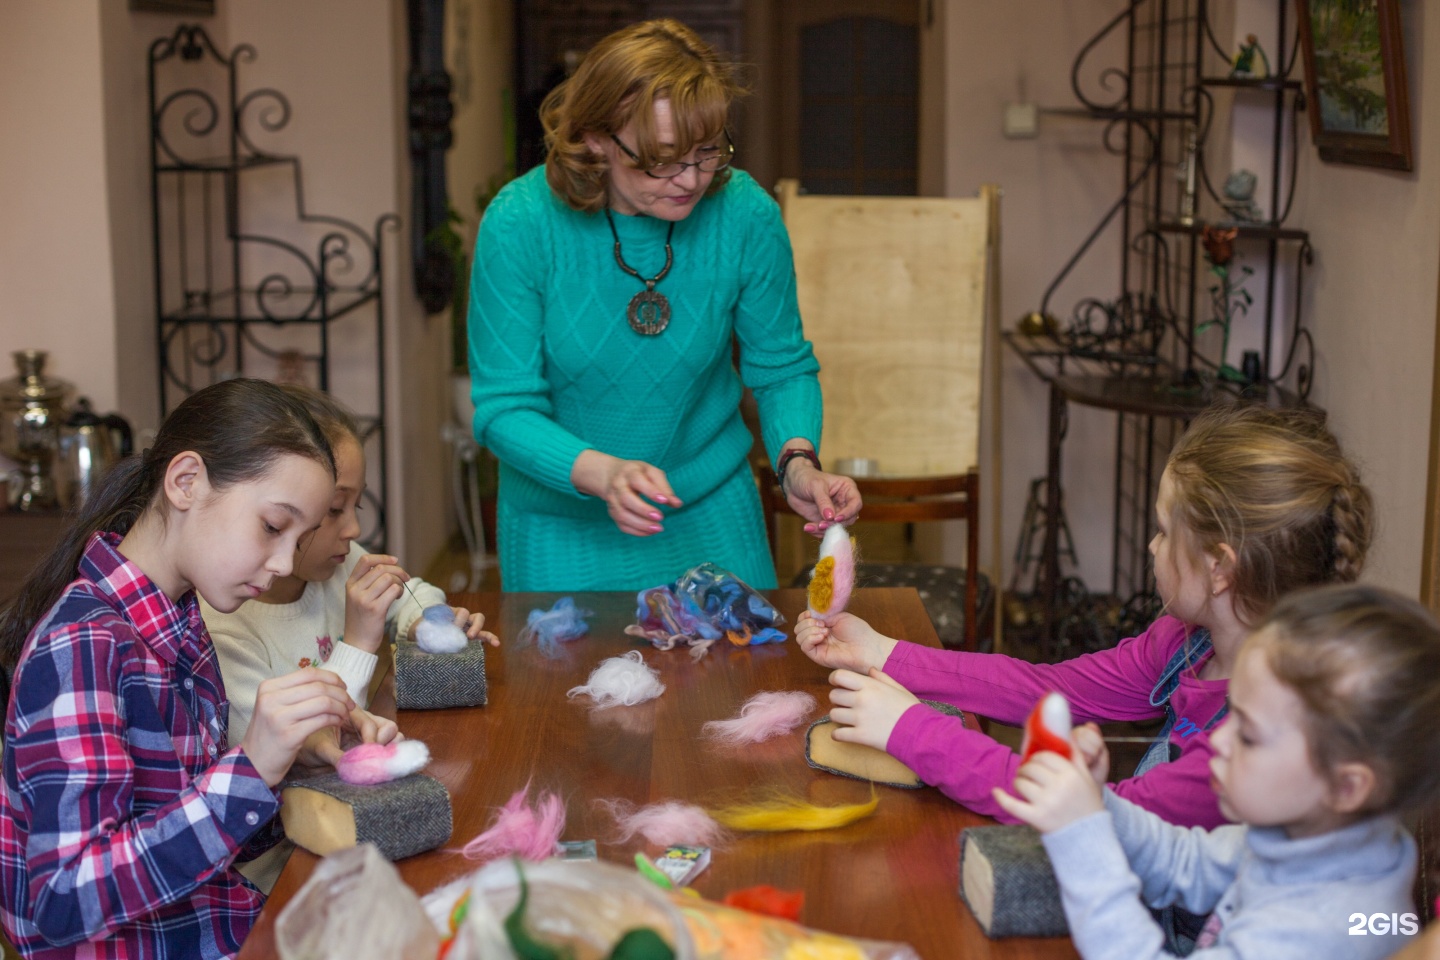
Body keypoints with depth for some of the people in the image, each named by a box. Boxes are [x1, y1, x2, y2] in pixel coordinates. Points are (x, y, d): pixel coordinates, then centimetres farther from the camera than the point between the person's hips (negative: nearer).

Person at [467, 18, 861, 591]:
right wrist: (602, 473, -37)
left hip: (711, 512, 2)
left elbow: (781, 366, -3)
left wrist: (797, 461, -23)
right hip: (561, 523, -2)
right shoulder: (520, 224, -22)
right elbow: (504, 408, -20)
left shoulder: (746, 215, -16)